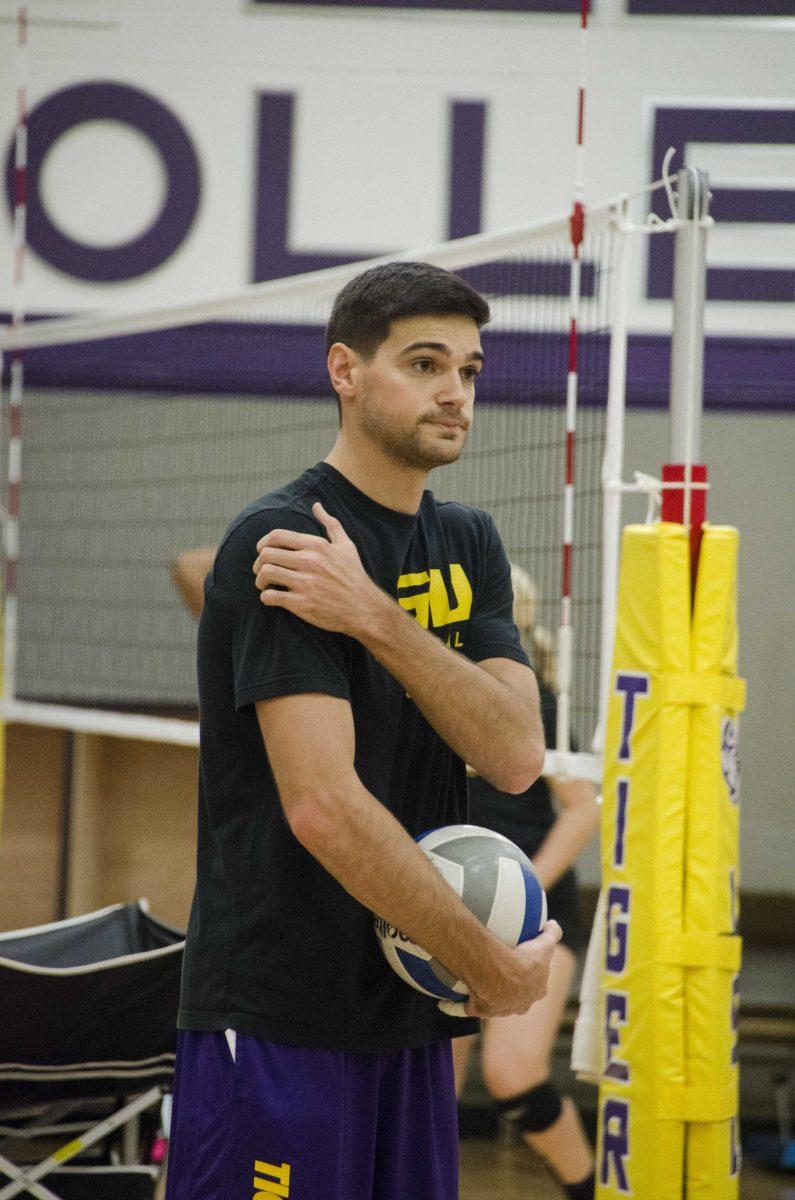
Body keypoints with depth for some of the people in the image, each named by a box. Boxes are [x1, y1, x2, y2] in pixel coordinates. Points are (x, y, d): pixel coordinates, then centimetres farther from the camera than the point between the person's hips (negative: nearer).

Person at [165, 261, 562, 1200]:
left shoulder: (469, 545, 12)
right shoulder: (279, 541, -12)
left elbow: (516, 755, -3)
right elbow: (324, 805, -21)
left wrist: (375, 618, -17)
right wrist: (494, 967, -13)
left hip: (411, 1015, 7)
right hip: (278, 1019, -7)